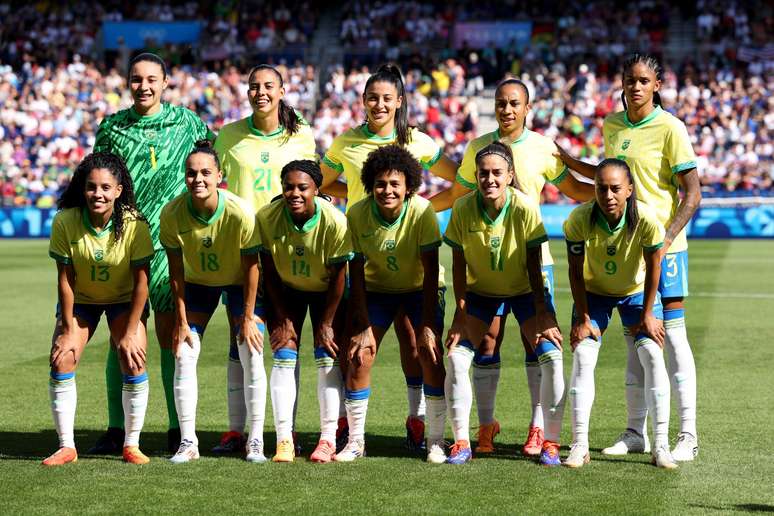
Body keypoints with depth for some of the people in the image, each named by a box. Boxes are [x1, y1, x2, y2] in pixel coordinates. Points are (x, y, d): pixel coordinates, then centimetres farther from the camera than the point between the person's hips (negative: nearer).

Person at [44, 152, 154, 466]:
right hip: (80, 299, 1)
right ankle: (66, 446, -3)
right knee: (61, 362, -13)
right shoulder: (65, 221, -24)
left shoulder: (134, 224, -26)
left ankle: (131, 445, -2)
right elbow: (65, 277, -16)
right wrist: (68, 329, -14)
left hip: (124, 300, -1)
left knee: (134, 363, -16)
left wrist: (130, 333, -19)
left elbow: (141, 281, -19)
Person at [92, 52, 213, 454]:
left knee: (170, 334, 1)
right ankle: (116, 428, 9)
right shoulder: (111, 127, 9)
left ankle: (178, 427, 8)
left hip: (170, 241, -1)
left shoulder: (187, 122, 5)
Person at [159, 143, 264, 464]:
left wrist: (247, 318, -16)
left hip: (240, 283, -2)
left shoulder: (240, 212, -33)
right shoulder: (172, 213, -26)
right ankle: (188, 443, -1)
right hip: (197, 283, 2)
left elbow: (251, 267, -20)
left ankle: (255, 442, 0)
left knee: (252, 357, -10)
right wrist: (181, 321, -12)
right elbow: (176, 271, -13)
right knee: (184, 355, -8)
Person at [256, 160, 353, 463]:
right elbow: (269, 271, -12)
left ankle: (328, 439, -3)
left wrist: (326, 324, -13)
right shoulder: (266, 218, -26)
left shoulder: (335, 222, -30)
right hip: (285, 291, 1)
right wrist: (282, 318, -9)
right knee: (284, 356, -10)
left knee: (328, 358, -9)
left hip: (325, 291, -1)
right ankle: (284, 440, -9)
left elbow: (338, 276, -18)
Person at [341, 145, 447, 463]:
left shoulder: (422, 212, -25)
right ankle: (355, 441, 3)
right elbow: (356, 272, -13)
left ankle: (435, 442, -3)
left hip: (419, 289, -1)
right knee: (359, 357, -10)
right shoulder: (357, 214, -20)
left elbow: (430, 272, -21)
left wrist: (427, 325, -24)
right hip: (376, 289, 2)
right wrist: (364, 327, -17)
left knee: (431, 358, -15)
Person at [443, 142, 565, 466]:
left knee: (551, 356, -15)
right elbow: (458, 263, -10)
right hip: (480, 290, 1)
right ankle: (461, 442, 1)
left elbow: (534, 266, -17)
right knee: (456, 357, -12)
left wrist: (541, 317, -19)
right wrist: (461, 313, -13)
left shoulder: (524, 208, -24)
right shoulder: (463, 208, -20)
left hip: (524, 290, -1)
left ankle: (551, 442, -3)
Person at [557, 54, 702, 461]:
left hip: (663, 245, -6)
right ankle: (636, 432, 17)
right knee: (634, 339, 10)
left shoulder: (670, 128, -10)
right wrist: (570, 162, 19)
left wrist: (666, 239, -21)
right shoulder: (611, 125, 9)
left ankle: (688, 435, 0)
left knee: (672, 333, -5)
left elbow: (692, 193, -12)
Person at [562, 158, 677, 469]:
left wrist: (647, 315, -11)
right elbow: (576, 272, -16)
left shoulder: (646, 221, -32)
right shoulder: (579, 219, -29)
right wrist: (583, 318, -14)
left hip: (636, 292, 0)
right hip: (593, 292, 0)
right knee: (582, 356, -13)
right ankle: (579, 446, -7)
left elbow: (653, 268, -16)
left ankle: (661, 446, -8)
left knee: (653, 355, -14)